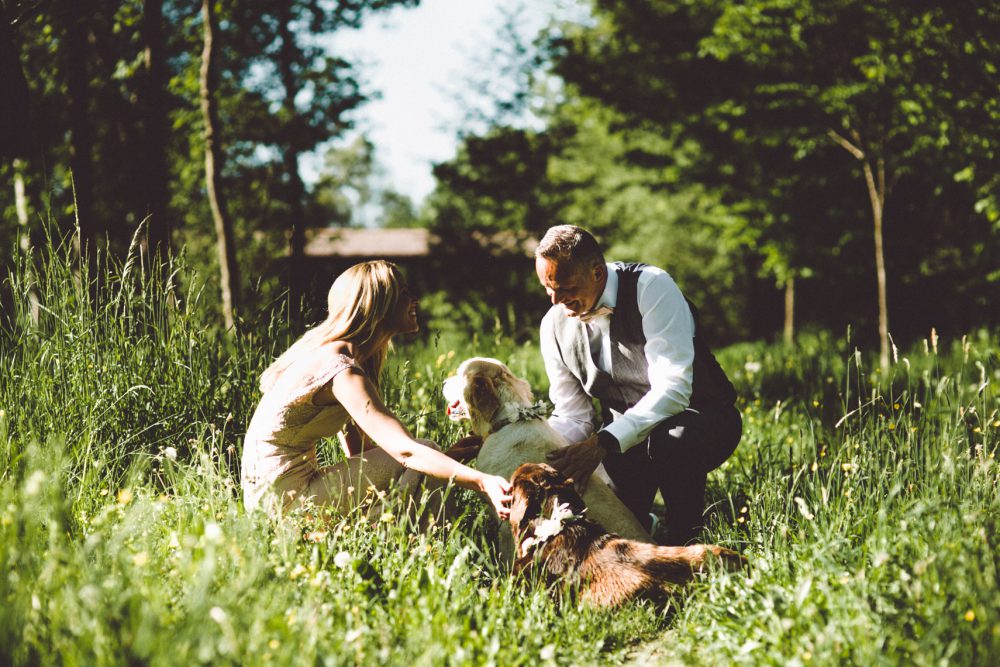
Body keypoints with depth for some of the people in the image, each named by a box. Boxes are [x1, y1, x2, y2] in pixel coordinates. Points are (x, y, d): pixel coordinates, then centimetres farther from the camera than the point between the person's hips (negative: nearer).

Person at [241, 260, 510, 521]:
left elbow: (357, 448, 11)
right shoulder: (342, 371, -22)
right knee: (422, 459, -15)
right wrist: (482, 482, -36)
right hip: (282, 499, -10)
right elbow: (405, 450, -31)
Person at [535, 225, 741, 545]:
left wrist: (605, 441, -40)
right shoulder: (554, 326, -5)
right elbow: (572, 418, 1)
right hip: (622, 435, 4)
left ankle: (684, 538, -12)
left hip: (697, 415, -4)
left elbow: (673, 390, -31)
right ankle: (648, 525, 17)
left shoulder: (651, 287, -22)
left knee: (669, 440, -39)